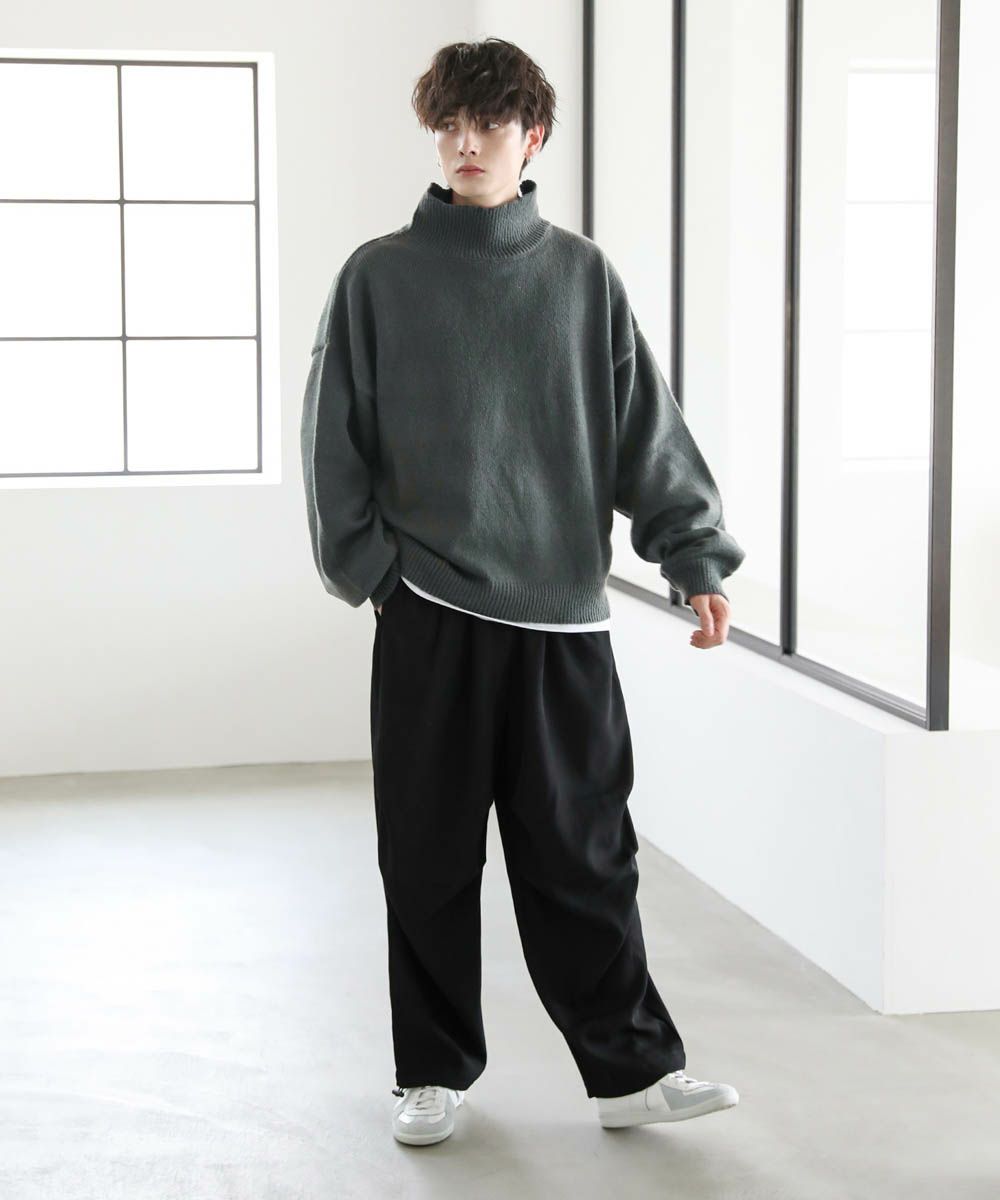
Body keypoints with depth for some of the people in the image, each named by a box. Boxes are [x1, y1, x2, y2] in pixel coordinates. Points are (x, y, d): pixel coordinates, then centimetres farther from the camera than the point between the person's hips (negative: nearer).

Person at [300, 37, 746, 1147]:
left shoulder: (582, 276, 7)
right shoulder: (379, 277, 3)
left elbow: (648, 431, 5)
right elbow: (334, 441, 3)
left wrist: (696, 555, -4)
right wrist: (368, 567, -5)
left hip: (564, 615, 1)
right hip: (428, 616, -1)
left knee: (583, 857, 4)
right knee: (430, 859, 6)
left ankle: (631, 1067, 13)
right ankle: (434, 1071, 19)